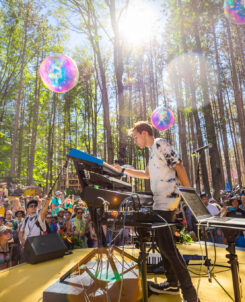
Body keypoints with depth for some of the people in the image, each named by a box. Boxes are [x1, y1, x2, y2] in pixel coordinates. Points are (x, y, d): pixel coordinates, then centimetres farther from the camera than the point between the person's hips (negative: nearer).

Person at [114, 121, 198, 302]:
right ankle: (172, 284, 27)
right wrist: (123, 170, 25)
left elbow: (179, 167, -13)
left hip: (166, 201, -10)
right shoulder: (153, 150, 20)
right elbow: (147, 174, 28)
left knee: (167, 245, -9)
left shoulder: (160, 144, -8)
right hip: (160, 202, 10)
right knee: (163, 243, 15)